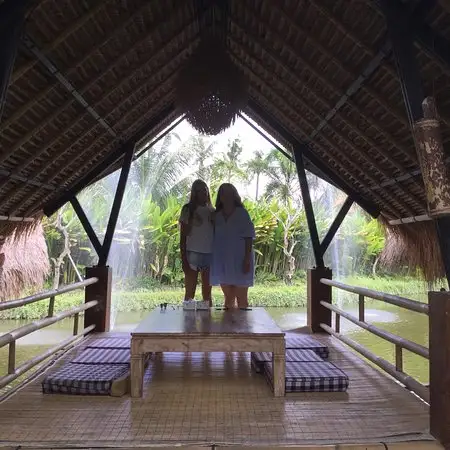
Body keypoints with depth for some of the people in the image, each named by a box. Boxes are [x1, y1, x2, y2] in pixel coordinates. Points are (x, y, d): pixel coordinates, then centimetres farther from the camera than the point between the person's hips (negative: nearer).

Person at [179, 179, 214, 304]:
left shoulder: (212, 211, 12)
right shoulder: (188, 209, 1)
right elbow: (183, 236, -2)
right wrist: (183, 259, -9)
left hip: (210, 254, 3)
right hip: (193, 254, -3)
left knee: (207, 294, 9)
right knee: (190, 293, -1)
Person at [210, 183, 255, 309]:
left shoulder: (242, 213, -2)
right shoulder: (217, 215, 9)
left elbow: (249, 237, -6)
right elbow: (214, 237, 9)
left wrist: (247, 259, -13)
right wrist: (213, 260, 3)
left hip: (239, 261, -4)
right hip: (222, 262, 4)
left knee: (241, 299, 1)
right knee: (228, 298, 12)